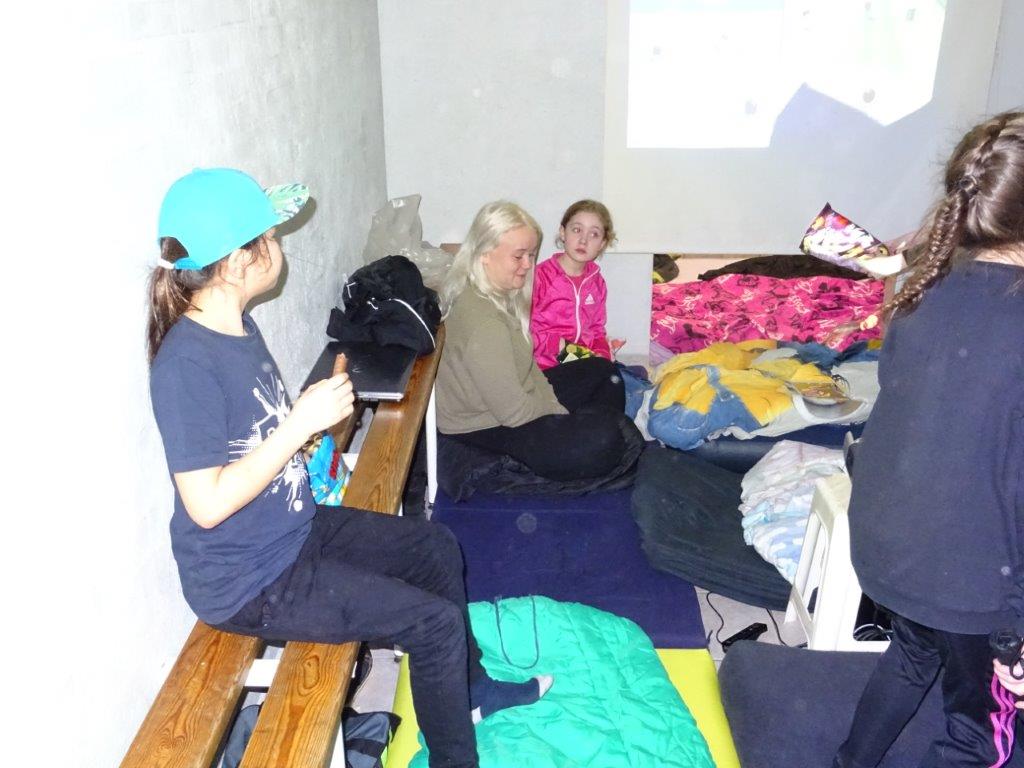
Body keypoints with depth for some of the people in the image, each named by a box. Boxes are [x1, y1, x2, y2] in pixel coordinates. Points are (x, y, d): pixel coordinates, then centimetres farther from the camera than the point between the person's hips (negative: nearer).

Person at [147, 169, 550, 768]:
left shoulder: (237, 326, 1)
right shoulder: (186, 364, -27)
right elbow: (207, 504, -28)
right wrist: (302, 423, -27)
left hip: (295, 528, 10)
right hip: (248, 582, -10)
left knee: (436, 547, 17)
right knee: (437, 623, -11)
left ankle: (470, 691, 36)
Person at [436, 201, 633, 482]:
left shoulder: (501, 293, -2)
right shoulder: (482, 322, -33)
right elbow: (514, 411, -27)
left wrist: (553, 405, 0)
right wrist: (561, 415, -11)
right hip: (486, 426, -10)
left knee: (607, 374, 13)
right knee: (601, 441, -26)